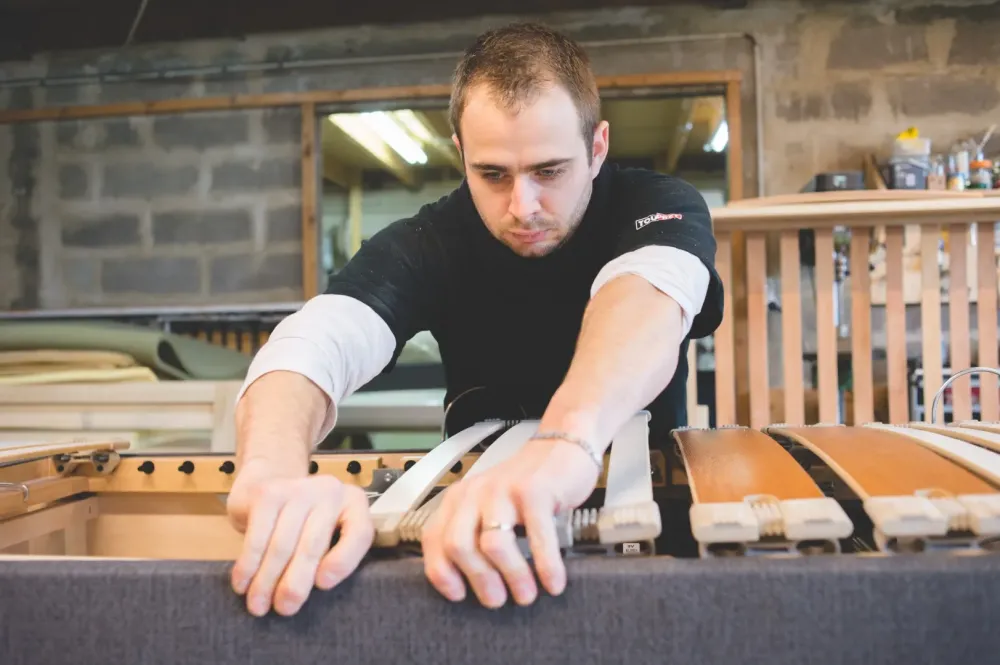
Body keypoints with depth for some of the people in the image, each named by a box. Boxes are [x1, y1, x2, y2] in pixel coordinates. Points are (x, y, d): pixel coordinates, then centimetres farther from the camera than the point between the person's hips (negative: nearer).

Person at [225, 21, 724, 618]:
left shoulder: (661, 208, -17)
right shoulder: (429, 243, -15)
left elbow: (645, 298, -40)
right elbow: (313, 343, -33)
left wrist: (568, 440, -61)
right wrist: (275, 472, -55)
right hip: (475, 501, 1)